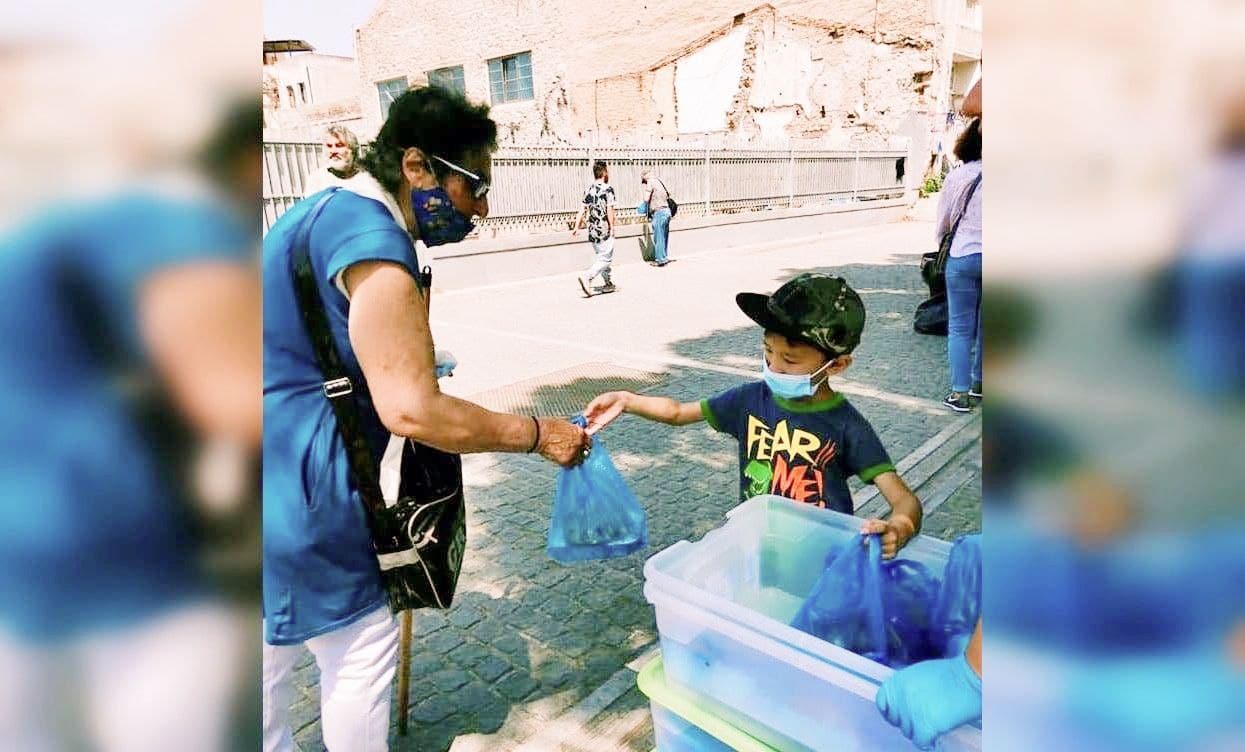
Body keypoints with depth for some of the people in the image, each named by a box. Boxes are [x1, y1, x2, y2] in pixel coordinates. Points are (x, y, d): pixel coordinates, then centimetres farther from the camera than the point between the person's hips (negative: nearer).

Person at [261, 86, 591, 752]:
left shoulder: (325, 211, 10)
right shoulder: (372, 240, -22)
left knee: (274, 647, 24)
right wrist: (537, 435, -17)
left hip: (279, 479, 10)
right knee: (364, 646, 10)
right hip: (292, 494, -10)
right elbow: (412, 411, -27)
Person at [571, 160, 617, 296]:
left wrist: (577, 227, 7)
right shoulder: (608, 189, -11)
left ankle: (608, 283, 25)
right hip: (604, 230, -7)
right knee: (606, 258, -3)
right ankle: (587, 277, -20)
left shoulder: (589, 189, 7)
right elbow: (609, 210, -16)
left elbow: (582, 210, 6)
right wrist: (612, 227, -10)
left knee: (599, 257, 17)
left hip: (592, 230, 7)